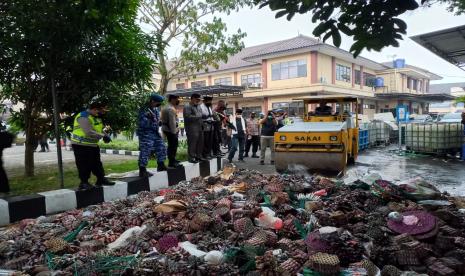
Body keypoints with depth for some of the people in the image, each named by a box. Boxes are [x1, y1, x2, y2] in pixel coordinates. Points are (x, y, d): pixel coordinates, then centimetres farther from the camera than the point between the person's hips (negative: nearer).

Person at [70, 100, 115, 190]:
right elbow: (89, 132, -34)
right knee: (84, 165, -2)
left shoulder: (97, 117, 8)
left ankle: (101, 179, 24)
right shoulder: (83, 117, -23)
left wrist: (106, 135, -4)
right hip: (81, 145, -9)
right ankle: (84, 183, 10)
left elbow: (100, 129, 17)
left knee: (97, 164, 15)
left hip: (93, 145, 9)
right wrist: (103, 136, -27)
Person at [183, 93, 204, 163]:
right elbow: (188, 117, -19)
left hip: (200, 128, 9)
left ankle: (198, 156, 21)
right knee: (192, 143, -7)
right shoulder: (187, 107, -8)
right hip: (192, 129, -9)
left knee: (200, 143, 11)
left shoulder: (198, 106, 20)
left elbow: (201, 115, 28)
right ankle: (191, 157, -1)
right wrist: (197, 117, -13)